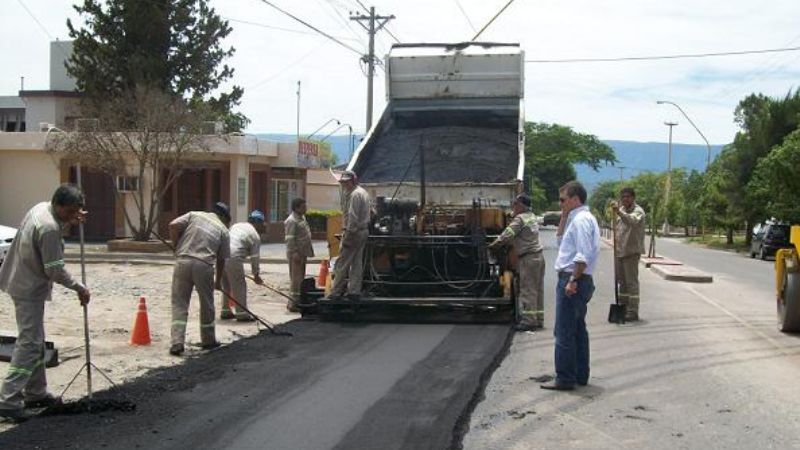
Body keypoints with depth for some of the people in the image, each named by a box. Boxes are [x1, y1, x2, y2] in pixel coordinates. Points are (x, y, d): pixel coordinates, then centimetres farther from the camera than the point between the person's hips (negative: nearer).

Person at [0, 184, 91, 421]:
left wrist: (71, 222, 12)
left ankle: (35, 393, 26)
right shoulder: (49, 228, -26)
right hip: (30, 289, -10)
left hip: (23, 284, 10)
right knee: (29, 343, -10)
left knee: (35, 341, 17)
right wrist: (79, 288, -12)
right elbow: (55, 270, -23)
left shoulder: (42, 207, 3)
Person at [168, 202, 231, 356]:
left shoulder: (194, 215, 15)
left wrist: (177, 247, 14)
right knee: (207, 304, 17)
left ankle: (177, 342, -5)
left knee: (179, 304, 5)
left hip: (183, 261, 1)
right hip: (204, 266, -1)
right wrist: (218, 281, 29)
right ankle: (208, 340, 28)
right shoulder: (223, 230, 13)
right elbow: (221, 260, 16)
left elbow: (173, 225, 0)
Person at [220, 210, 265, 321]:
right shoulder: (255, 235, 4)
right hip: (233, 259, -7)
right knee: (239, 286, 2)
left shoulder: (236, 225, 23)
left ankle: (225, 311, 26)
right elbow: (254, 258, 5)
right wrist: (256, 275, 15)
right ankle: (242, 313, 3)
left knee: (226, 286, 19)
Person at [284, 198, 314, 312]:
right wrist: (294, 252, -24)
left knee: (301, 277, 14)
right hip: (296, 254, -10)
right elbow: (289, 239, -20)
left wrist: (309, 250, 21)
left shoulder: (302, 218, 15)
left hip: (303, 253, 10)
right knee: (296, 278, -7)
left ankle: (299, 300, 22)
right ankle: (293, 303, -3)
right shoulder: (292, 221, -15)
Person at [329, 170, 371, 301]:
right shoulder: (363, 192, 17)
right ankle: (354, 292, 12)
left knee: (342, 264, -5)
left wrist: (347, 236, -21)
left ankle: (336, 293, -2)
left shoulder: (355, 194, -15)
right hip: (363, 231, 10)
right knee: (357, 263, 10)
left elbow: (353, 217, -21)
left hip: (354, 232, -10)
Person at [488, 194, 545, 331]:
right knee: (537, 290, 12)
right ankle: (538, 319, 17)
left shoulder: (520, 219, -13)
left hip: (528, 258, -9)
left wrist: (493, 245, -5)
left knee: (527, 290, -8)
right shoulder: (532, 216, 14)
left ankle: (529, 320, -8)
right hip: (538, 256, 9)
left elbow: (507, 235, -17)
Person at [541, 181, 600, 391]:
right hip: (576, 281, 11)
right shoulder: (578, 218, 16)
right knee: (578, 330, 15)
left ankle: (565, 379, -4)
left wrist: (573, 280, -24)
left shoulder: (581, 219, -15)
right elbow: (561, 240, 26)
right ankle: (580, 375, 23)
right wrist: (564, 217, 15)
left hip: (572, 280, -11)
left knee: (564, 333, -7)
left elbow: (583, 255, -23)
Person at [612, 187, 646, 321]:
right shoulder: (622, 210, 14)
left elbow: (633, 221, -34)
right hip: (620, 251, 8)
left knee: (632, 281, -7)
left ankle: (633, 312, -4)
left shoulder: (638, 211, -11)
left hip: (632, 251, -8)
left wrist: (619, 212, -48)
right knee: (622, 281, 14)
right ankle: (622, 308, 24)